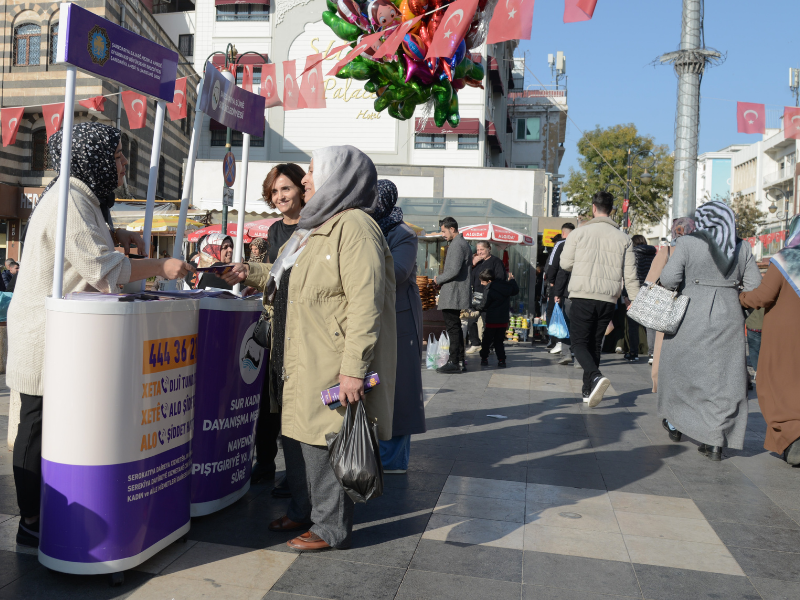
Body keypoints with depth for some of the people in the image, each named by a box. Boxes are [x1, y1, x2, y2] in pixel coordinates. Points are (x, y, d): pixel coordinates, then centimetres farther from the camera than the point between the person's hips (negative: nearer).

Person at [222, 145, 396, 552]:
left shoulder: (354, 227, -16)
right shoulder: (315, 228, 17)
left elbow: (365, 304, -23)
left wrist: (354, 367, -27)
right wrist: (251, 273, 21)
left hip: (329, 367, -10)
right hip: (298, 362, 10)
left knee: (322, 441, -1)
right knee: (295, 435, 18)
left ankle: (331, 529, 16)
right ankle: (303, 510, 36)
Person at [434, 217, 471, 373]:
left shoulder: (457, 245, -14)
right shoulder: (462, 243, 19)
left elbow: (454, 270, -23)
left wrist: (438, 279, -8)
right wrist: (441, 279, 14)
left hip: (453, 294, -11)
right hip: (456, 295, 11)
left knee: (453, 328, -8)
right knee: (456, 328, 14)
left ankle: (454, 363, -6)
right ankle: (460, 361, 18)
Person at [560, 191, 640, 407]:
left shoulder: (579, 233, -1)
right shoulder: (623, 237, 7)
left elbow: (565, 263, 2)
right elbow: (630, 275, 6)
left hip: (583, 297, -3)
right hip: (608, 300, 3)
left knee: (579, 342, 2)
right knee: (595, 344, 16)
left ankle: (595, 377, -24)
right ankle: (588, 390, 19)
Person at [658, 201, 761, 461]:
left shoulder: (688, 242, -7)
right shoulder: (742, 248, 5)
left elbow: (669, 278, -15)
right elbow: (755, 288, 3)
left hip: (693, 315, -3)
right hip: (729, 318, 3)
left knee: (679, 365, 17)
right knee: (724, 376, 8)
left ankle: (675, 423, 32)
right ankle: (716, 442, 7)